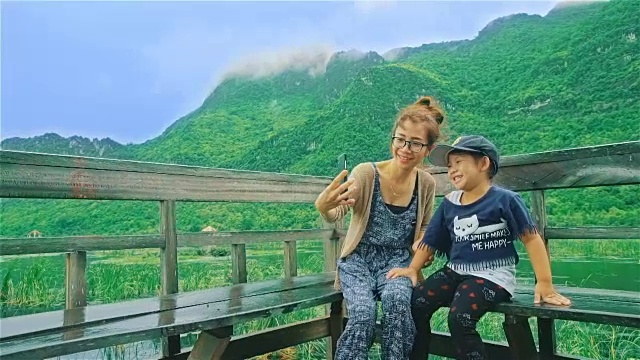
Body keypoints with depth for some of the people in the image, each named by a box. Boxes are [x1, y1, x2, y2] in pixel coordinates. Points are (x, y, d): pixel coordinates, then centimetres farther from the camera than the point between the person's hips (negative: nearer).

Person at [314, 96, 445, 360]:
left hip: (397, 260, 2)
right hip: (359, 259, -2)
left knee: (397, 301, -31)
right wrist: (323, 206, -52)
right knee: (363, 314, -29)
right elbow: (336, 215, -27)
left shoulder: (426, 184, -2)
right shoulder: (366, 173, -14)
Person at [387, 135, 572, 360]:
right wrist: (413, 268, 4)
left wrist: (544, 283, -9)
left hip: (492, 276, -5)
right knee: (416, 304, -12)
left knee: (460, 318, -28)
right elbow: (430, 240, 14)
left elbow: (531, 238, -6)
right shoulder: (449, 203, 8)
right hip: (455, 271, 6)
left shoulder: (505, 200, -8)